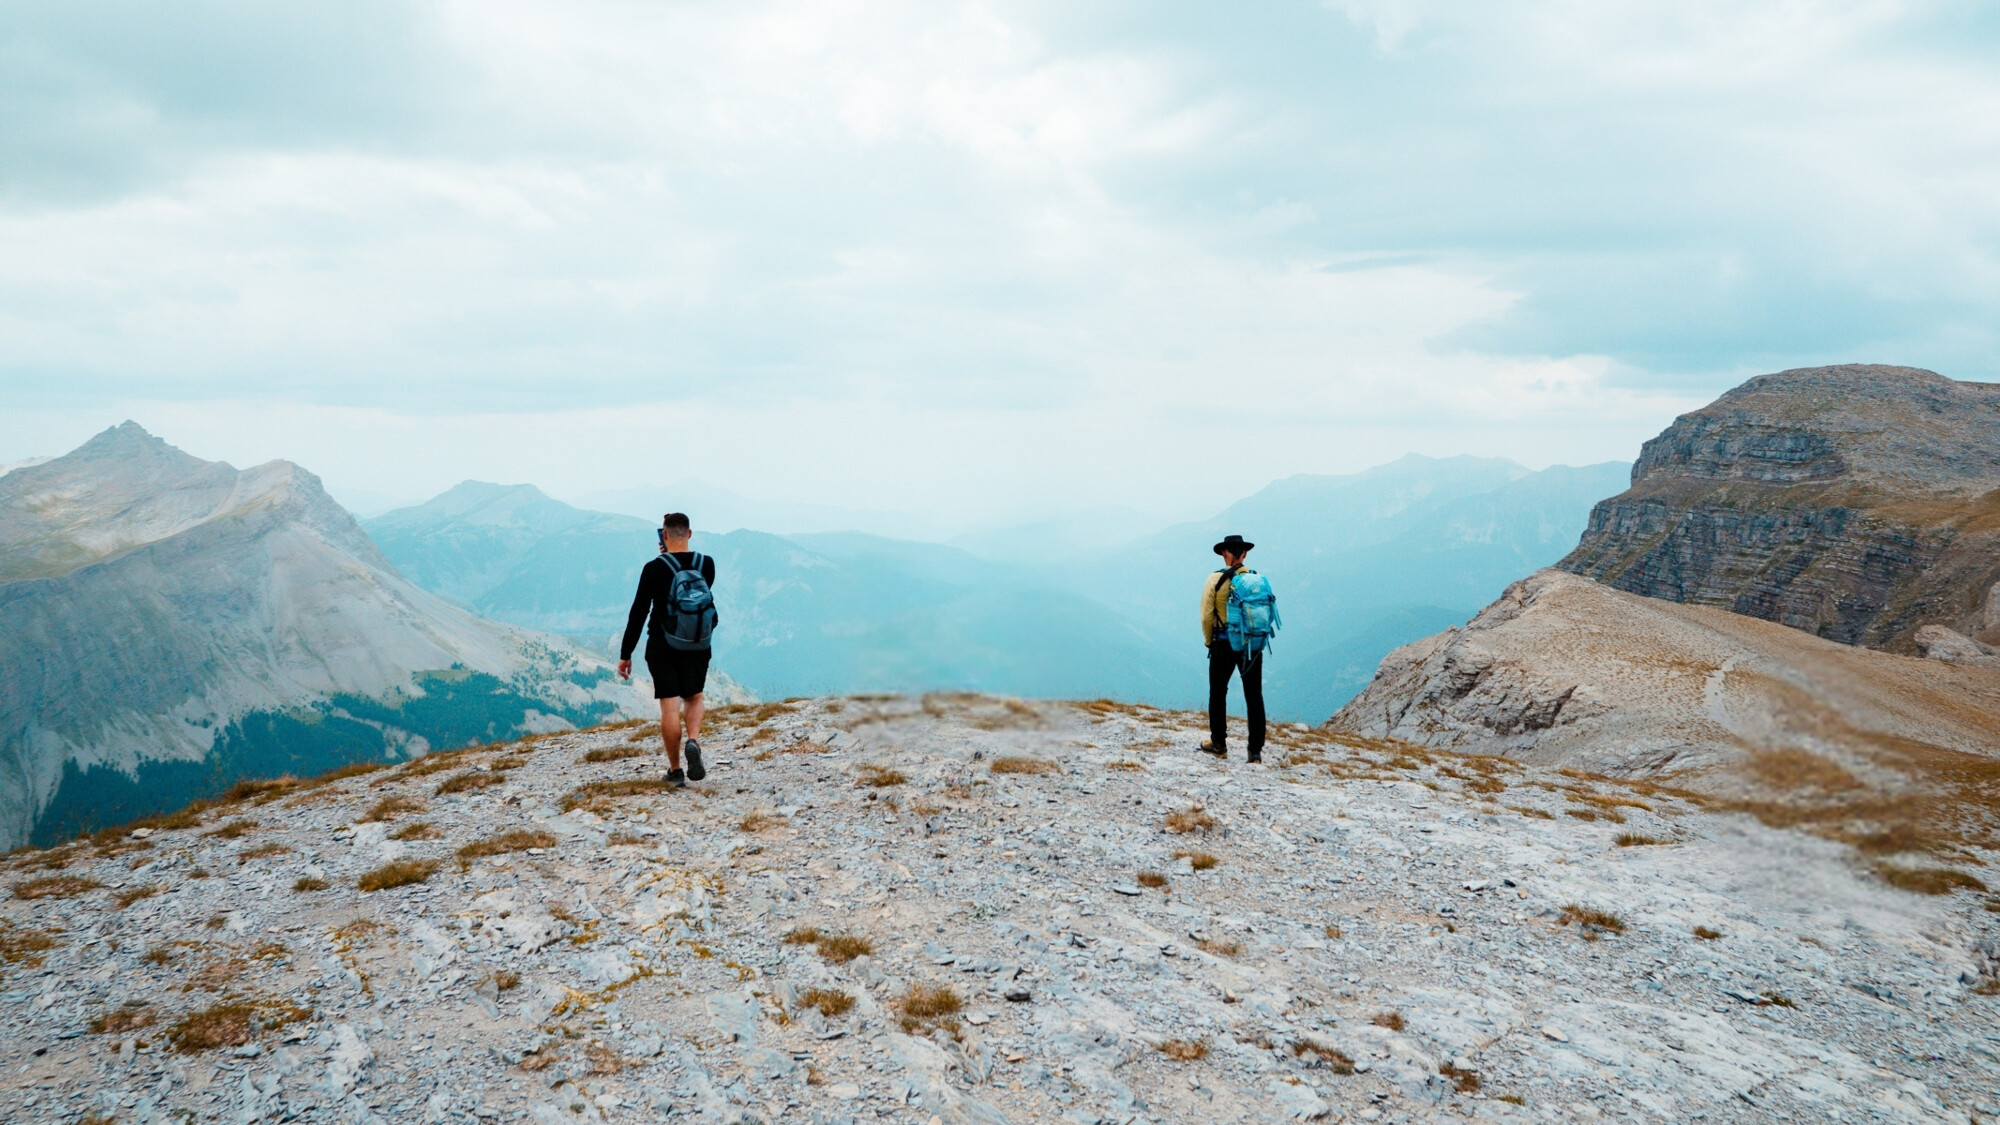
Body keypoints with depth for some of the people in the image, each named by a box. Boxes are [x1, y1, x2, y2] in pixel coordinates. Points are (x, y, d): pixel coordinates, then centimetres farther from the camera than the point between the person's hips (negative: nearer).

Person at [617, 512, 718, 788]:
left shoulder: (654, 569, -11)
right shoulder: (707, 564, -3)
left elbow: (638, 613, -9)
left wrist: (625, 655, -2)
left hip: (662, 647, -2)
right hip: (698, 647, 3)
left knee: (670, 706, 2)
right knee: (693, 698, 19)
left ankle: (675, 771, 8)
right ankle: (693, 741, -8)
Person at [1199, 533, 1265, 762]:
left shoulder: (1216, 580, -7)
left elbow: (1207, 616, -9)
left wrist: (1209, 641, 6)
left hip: (1224, 644, -2)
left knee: (1218, 694, 13)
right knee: (1254, 697, 6)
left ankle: (1219, 744, 19)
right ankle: (1256, 750, 5)